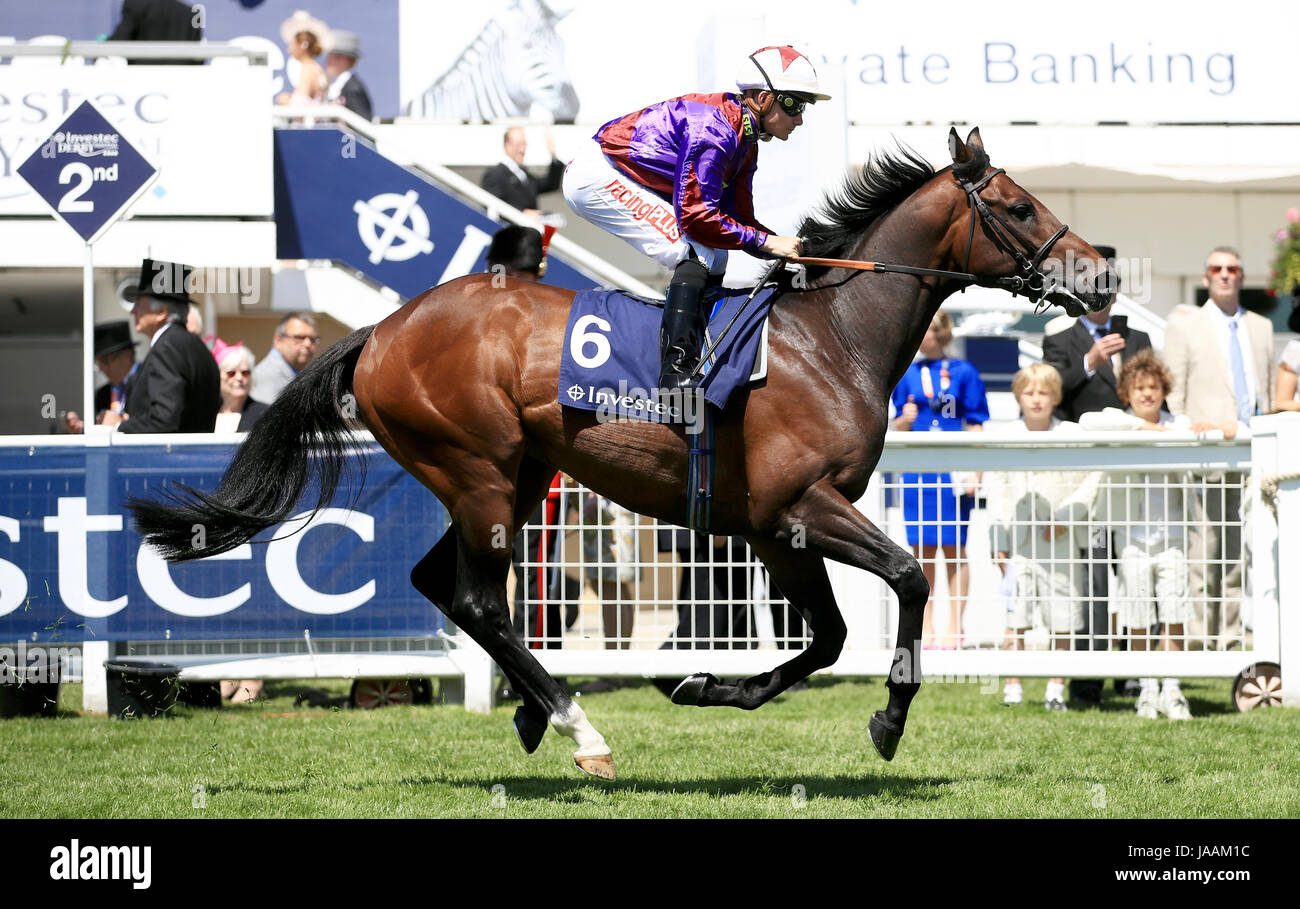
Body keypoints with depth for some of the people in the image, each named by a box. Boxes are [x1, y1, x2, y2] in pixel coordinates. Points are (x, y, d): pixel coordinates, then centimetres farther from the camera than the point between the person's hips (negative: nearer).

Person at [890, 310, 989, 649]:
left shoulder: (963, 373, 0)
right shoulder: (908, 376, 9)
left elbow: (975, 426, 0)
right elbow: (898, 427, 15)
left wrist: (973, 472, -7)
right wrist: (905, 420, -8)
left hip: (953, 469, -3)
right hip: (918, 469, 3)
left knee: (953, 547, -1)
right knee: (923, 551, 3)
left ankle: (954, 628, 6)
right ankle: (925, 630, 9)